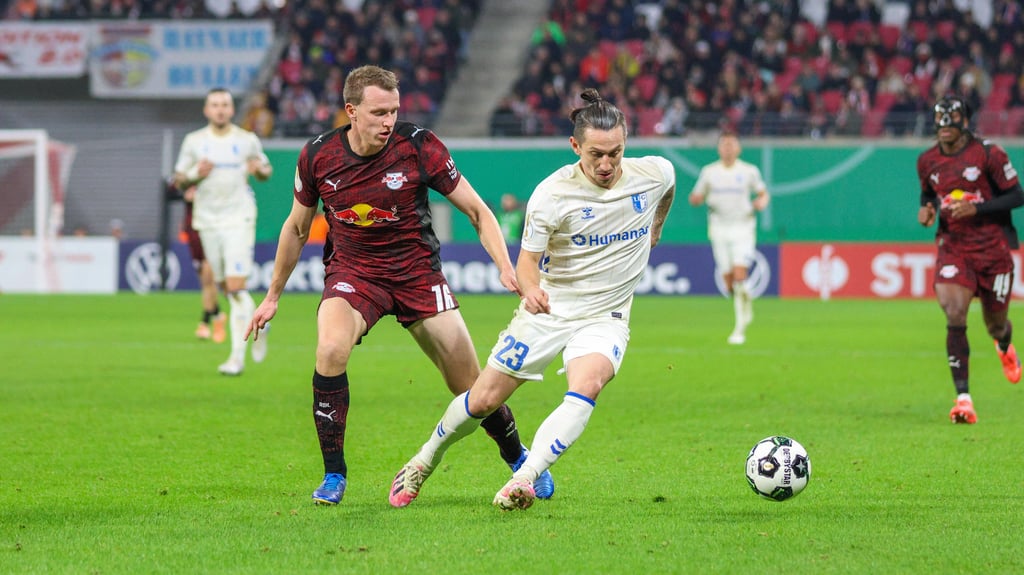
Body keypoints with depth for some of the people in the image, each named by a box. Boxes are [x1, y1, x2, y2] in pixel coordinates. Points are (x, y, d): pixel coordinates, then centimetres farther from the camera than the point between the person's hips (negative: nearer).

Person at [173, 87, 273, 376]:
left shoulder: (247, 140, 3)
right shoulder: (194, 141, 5)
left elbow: (266, 169, 15)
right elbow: (178, 180, 8)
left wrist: (260, 169, -9)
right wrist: (195, 174, -13)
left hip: (239, 219, -3)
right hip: (207, 220, 3)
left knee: (236, 287, -14)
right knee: (225, 287, 6)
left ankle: (237, 356, -10)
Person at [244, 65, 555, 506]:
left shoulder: (419, 146, -15)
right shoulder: (317, 156, -9)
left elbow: (477, 210, -7)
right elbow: (297, 227, 9)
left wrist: (506, 267, -22)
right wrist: (273, 296, 14)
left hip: (417, 271, 0)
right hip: (352, 270, 0)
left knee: (472, 386, -2)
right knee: (331, 349, -30)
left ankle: (518, 458, 28)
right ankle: (334, 476, -16)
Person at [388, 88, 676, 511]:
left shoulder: (655, 174, -10)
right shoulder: (551, 194, -19)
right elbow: (527, 259, -14)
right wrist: (530, 288, -37)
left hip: (604, 317, 1)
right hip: (549, 310, -1)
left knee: (586, 386, -31)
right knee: (483, 400, 2)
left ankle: (524, 480, -32)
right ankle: (425, 461, 31)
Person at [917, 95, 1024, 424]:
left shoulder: (989, 154, -10)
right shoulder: (927, 161, 4)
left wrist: (976, 208, -18)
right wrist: (926, 209, 0)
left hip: (993, 246, -2)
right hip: (952, 246, 2)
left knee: (995, 323, 10)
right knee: (954, 315, -19)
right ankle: (963, 399, -20)